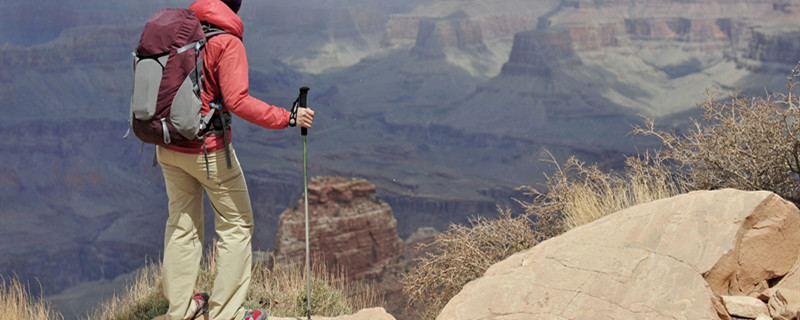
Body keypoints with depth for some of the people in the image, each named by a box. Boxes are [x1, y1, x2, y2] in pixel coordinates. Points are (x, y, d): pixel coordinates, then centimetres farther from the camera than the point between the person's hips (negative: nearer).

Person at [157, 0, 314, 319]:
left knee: (182, 225, 19)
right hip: (208, 149, -7)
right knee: (236, 226, 8)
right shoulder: (227, 42, -16)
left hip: (168, 146, 7)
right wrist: (287, 117, -21)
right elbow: (237, 100, -25)